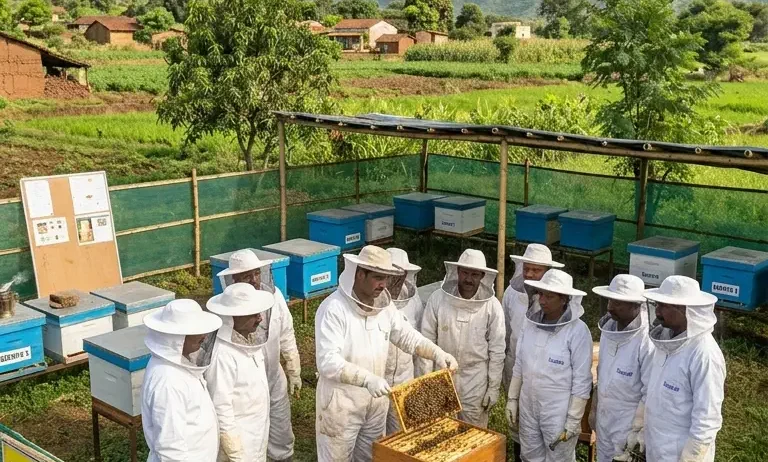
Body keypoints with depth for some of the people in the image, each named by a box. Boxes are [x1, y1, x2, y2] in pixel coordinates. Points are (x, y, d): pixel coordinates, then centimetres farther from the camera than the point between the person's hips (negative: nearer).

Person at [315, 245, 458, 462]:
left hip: (376, 399, 7)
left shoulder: (383, 304, 0)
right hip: (341, 402, -7)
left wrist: (437, 354, -7)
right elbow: (328, 363, -29)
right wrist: (367, 379, -40)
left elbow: (408, 336, 10)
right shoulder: (333, 309, -22)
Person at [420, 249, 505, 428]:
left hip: (476, 380, -1)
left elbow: (497, 351, -4)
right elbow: (427, 342, -3)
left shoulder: (492, 306, -10)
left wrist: (493, 387, -3)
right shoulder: (438, 299, -9)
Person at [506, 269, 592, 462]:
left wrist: (573, 420, -15)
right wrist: (512, 399, 10)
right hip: (528, 408, 5)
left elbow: (581, 380, -15)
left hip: (559, 413, -5)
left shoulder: (577, 331, -18)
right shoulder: (532, 323, -1)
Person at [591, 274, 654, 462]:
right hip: (604, 419, 7)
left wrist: (636, 432, -17)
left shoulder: (647, 341, -25)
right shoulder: (608, 328, -3)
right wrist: (594, 408, 14)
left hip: (629, 423, -7)